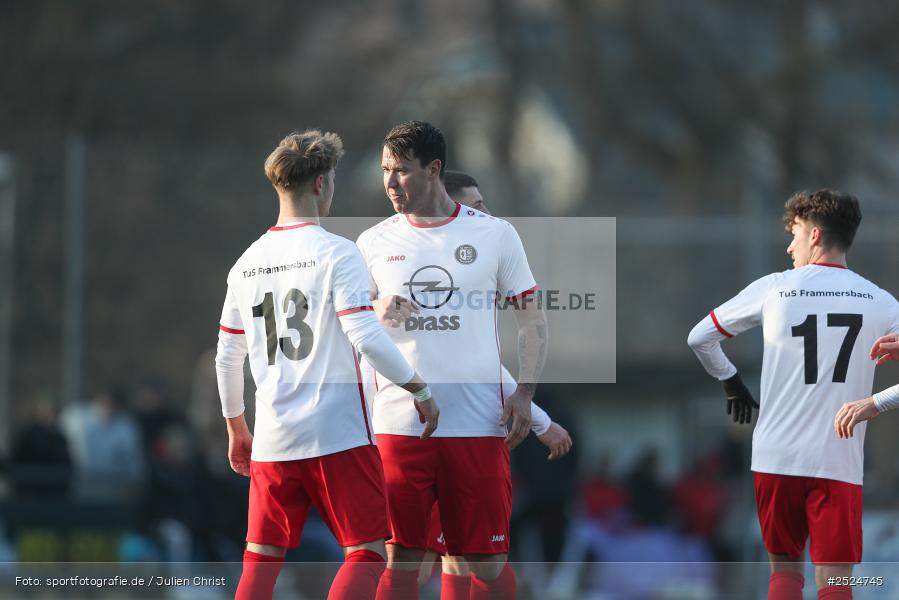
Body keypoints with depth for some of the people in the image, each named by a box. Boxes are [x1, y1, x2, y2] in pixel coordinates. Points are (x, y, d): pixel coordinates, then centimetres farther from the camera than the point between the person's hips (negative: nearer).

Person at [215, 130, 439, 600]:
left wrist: (236, 429, 26)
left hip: (272, 438, 6)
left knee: (262, 559, 10)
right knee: (366, 553, 0)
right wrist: (420, 390, -3)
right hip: (337, 434, -5)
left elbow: (227, 357, 14)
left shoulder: (248, 262, 9)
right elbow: (367, 339, -16)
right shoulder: (335, 253, -8)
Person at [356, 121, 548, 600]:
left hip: (479, 420, -1)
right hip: (399, 422, 1)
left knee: (487, 559, 0)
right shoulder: (374, 243, 8)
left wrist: (525, 391, -4)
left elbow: (531, 317, 8)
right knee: (400, 556, -1)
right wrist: (376, 313, -11)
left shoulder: (494, 235, 4)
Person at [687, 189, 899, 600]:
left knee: (784, 567, 17)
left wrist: (730, 383, 25)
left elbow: (699, 338, 10)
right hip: (839, 461, -1)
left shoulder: (774, 289, 2)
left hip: (775, 457, 1)